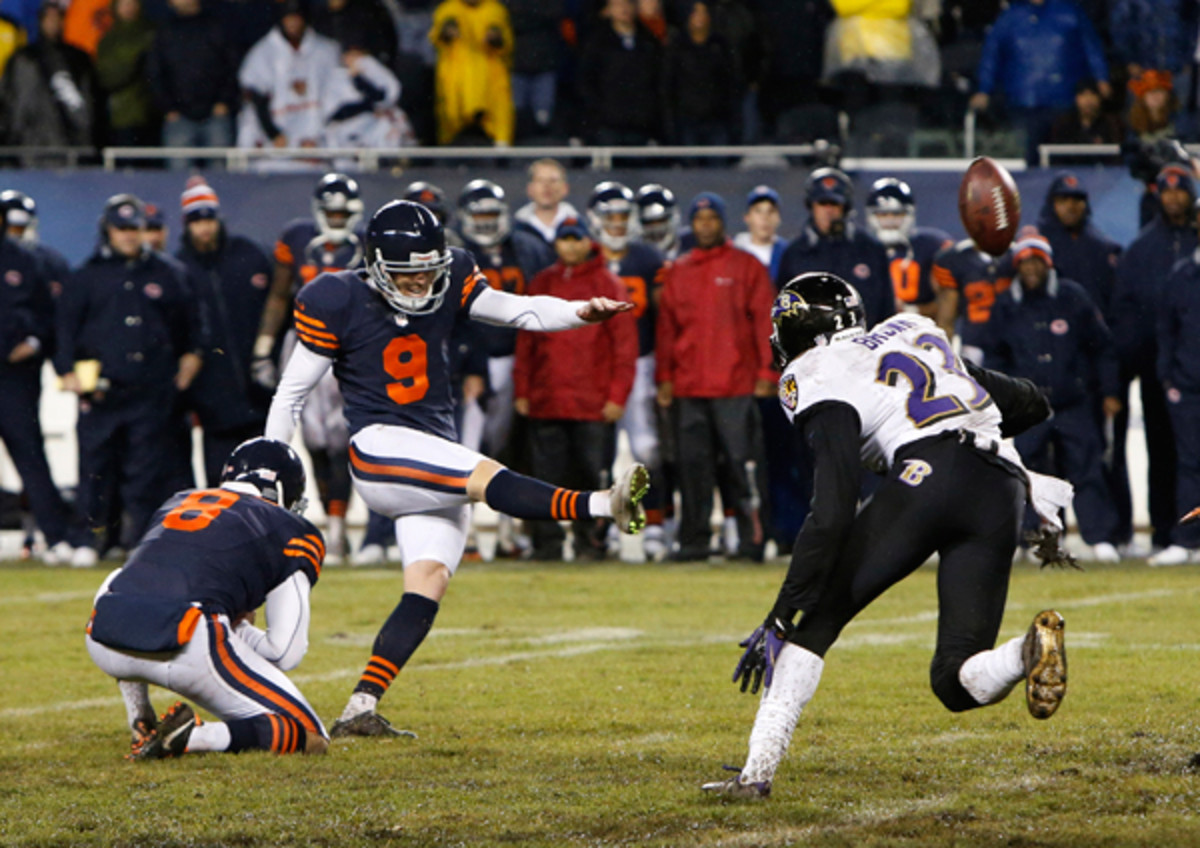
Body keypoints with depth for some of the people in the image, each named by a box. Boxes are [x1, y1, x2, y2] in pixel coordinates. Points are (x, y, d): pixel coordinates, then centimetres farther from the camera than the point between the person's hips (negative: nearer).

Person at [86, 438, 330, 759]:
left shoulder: (177, 503, 32)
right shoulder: (290, 531, 18)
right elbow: (285, 653, 11)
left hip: (103, 640, 5)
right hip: (187, 649, -5)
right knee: (310, 739, 8)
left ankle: (141, 725, 28)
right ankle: (197, 738, -16)